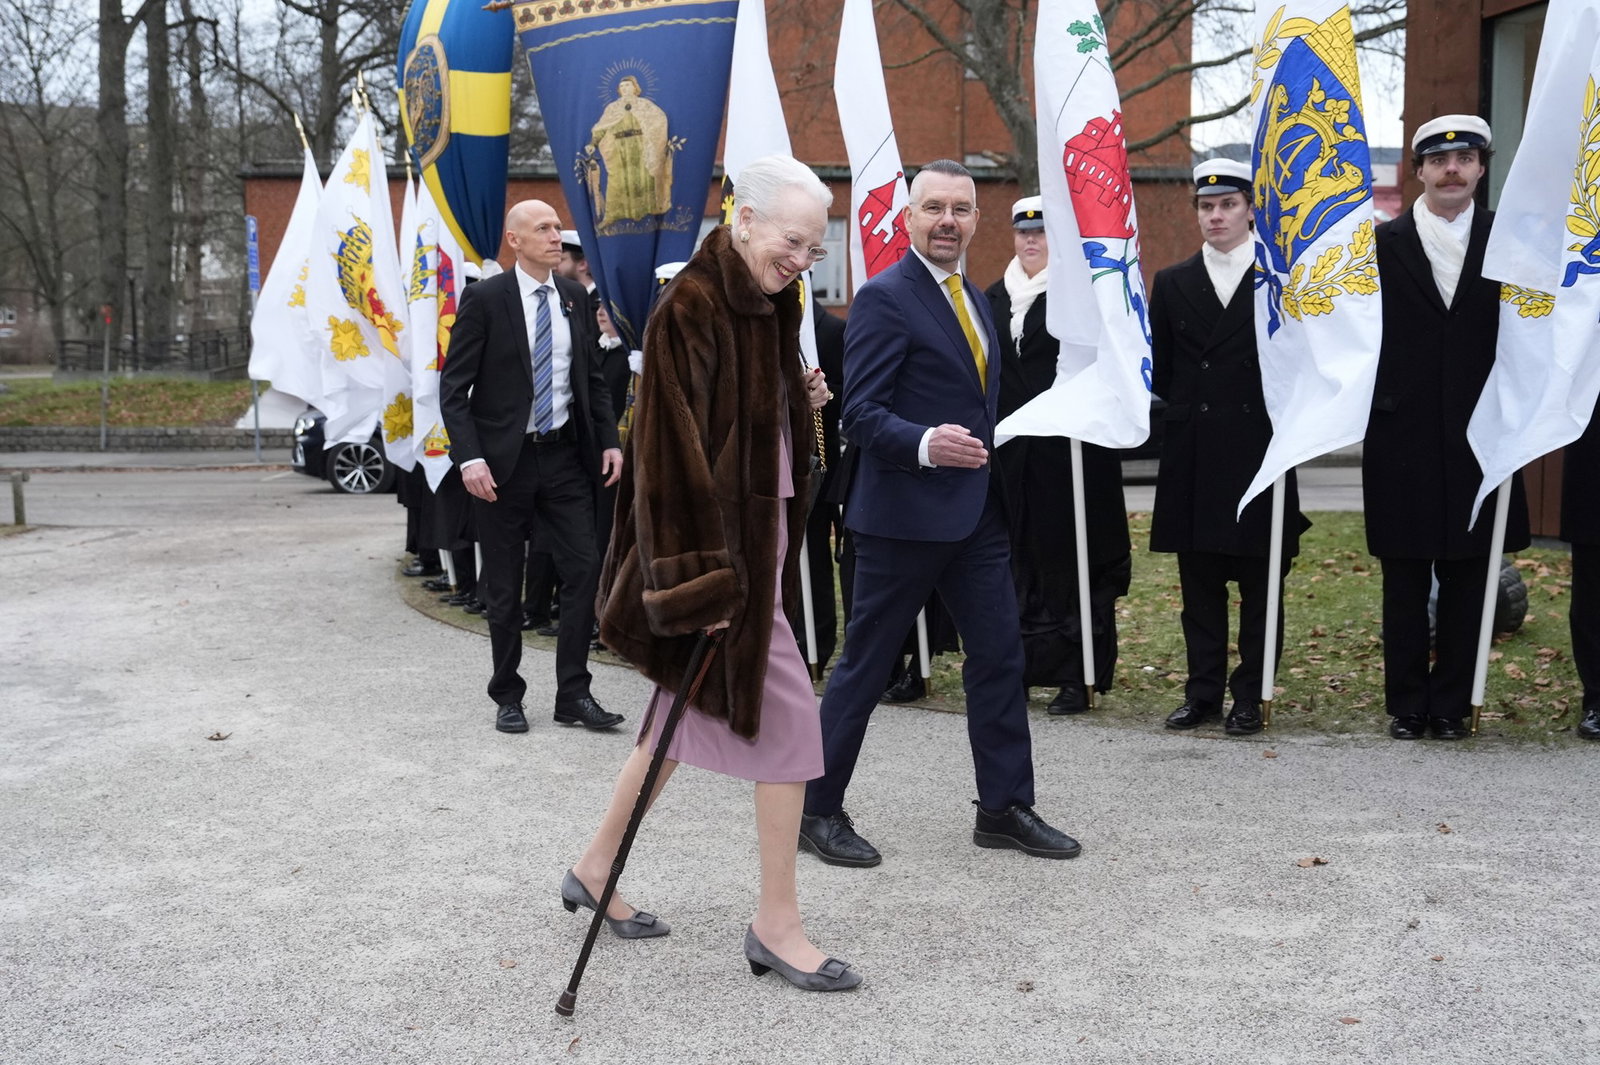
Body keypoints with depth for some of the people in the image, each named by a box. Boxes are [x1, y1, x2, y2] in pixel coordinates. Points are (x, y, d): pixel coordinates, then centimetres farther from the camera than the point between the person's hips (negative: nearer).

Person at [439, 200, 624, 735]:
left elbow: (592, 377, 15)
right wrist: (470, 458, -19)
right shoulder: (484, 299, -7)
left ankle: (574, 694, 7)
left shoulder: (574, 296, 8)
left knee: (584, 570, -2)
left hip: (565, 454, 4)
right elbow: (453, 387, -9)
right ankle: (508, 696, 20)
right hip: (505, 459, -4)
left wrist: (609, 441, 3)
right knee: (503, 588, 6)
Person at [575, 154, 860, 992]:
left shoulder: (767, 304, 10)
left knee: (693, 705, 16)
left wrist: (802, 400, 5)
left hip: (758, 533, 9)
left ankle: (596, 869, 31)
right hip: (716, 545, -9)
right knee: (786, 715, -6)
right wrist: (704, 578, -25)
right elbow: (676, 449, -22)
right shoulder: (690, 310, -17)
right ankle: (776, 923, 5)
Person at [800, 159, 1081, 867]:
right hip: (904, 515, -8)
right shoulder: (885, 298, -12)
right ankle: (818, 811, 13)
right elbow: (860, 414, -18)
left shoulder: (975, 299, 15)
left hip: (977, 512, 8)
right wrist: (926, 444, -33)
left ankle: (1005, 808, 19)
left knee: (999, 656, 8)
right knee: (864, 665, 1)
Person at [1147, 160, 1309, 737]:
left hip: (1259, 452, -3)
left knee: (1259, 583, 3)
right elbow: (1160, 370, 13)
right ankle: (1203, 692, 15)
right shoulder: (1172, 283, 10)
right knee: (1199, 582, 7)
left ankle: (1249, 695, 10)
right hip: (1192, 456, 3)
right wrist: (1189, 405, 5)